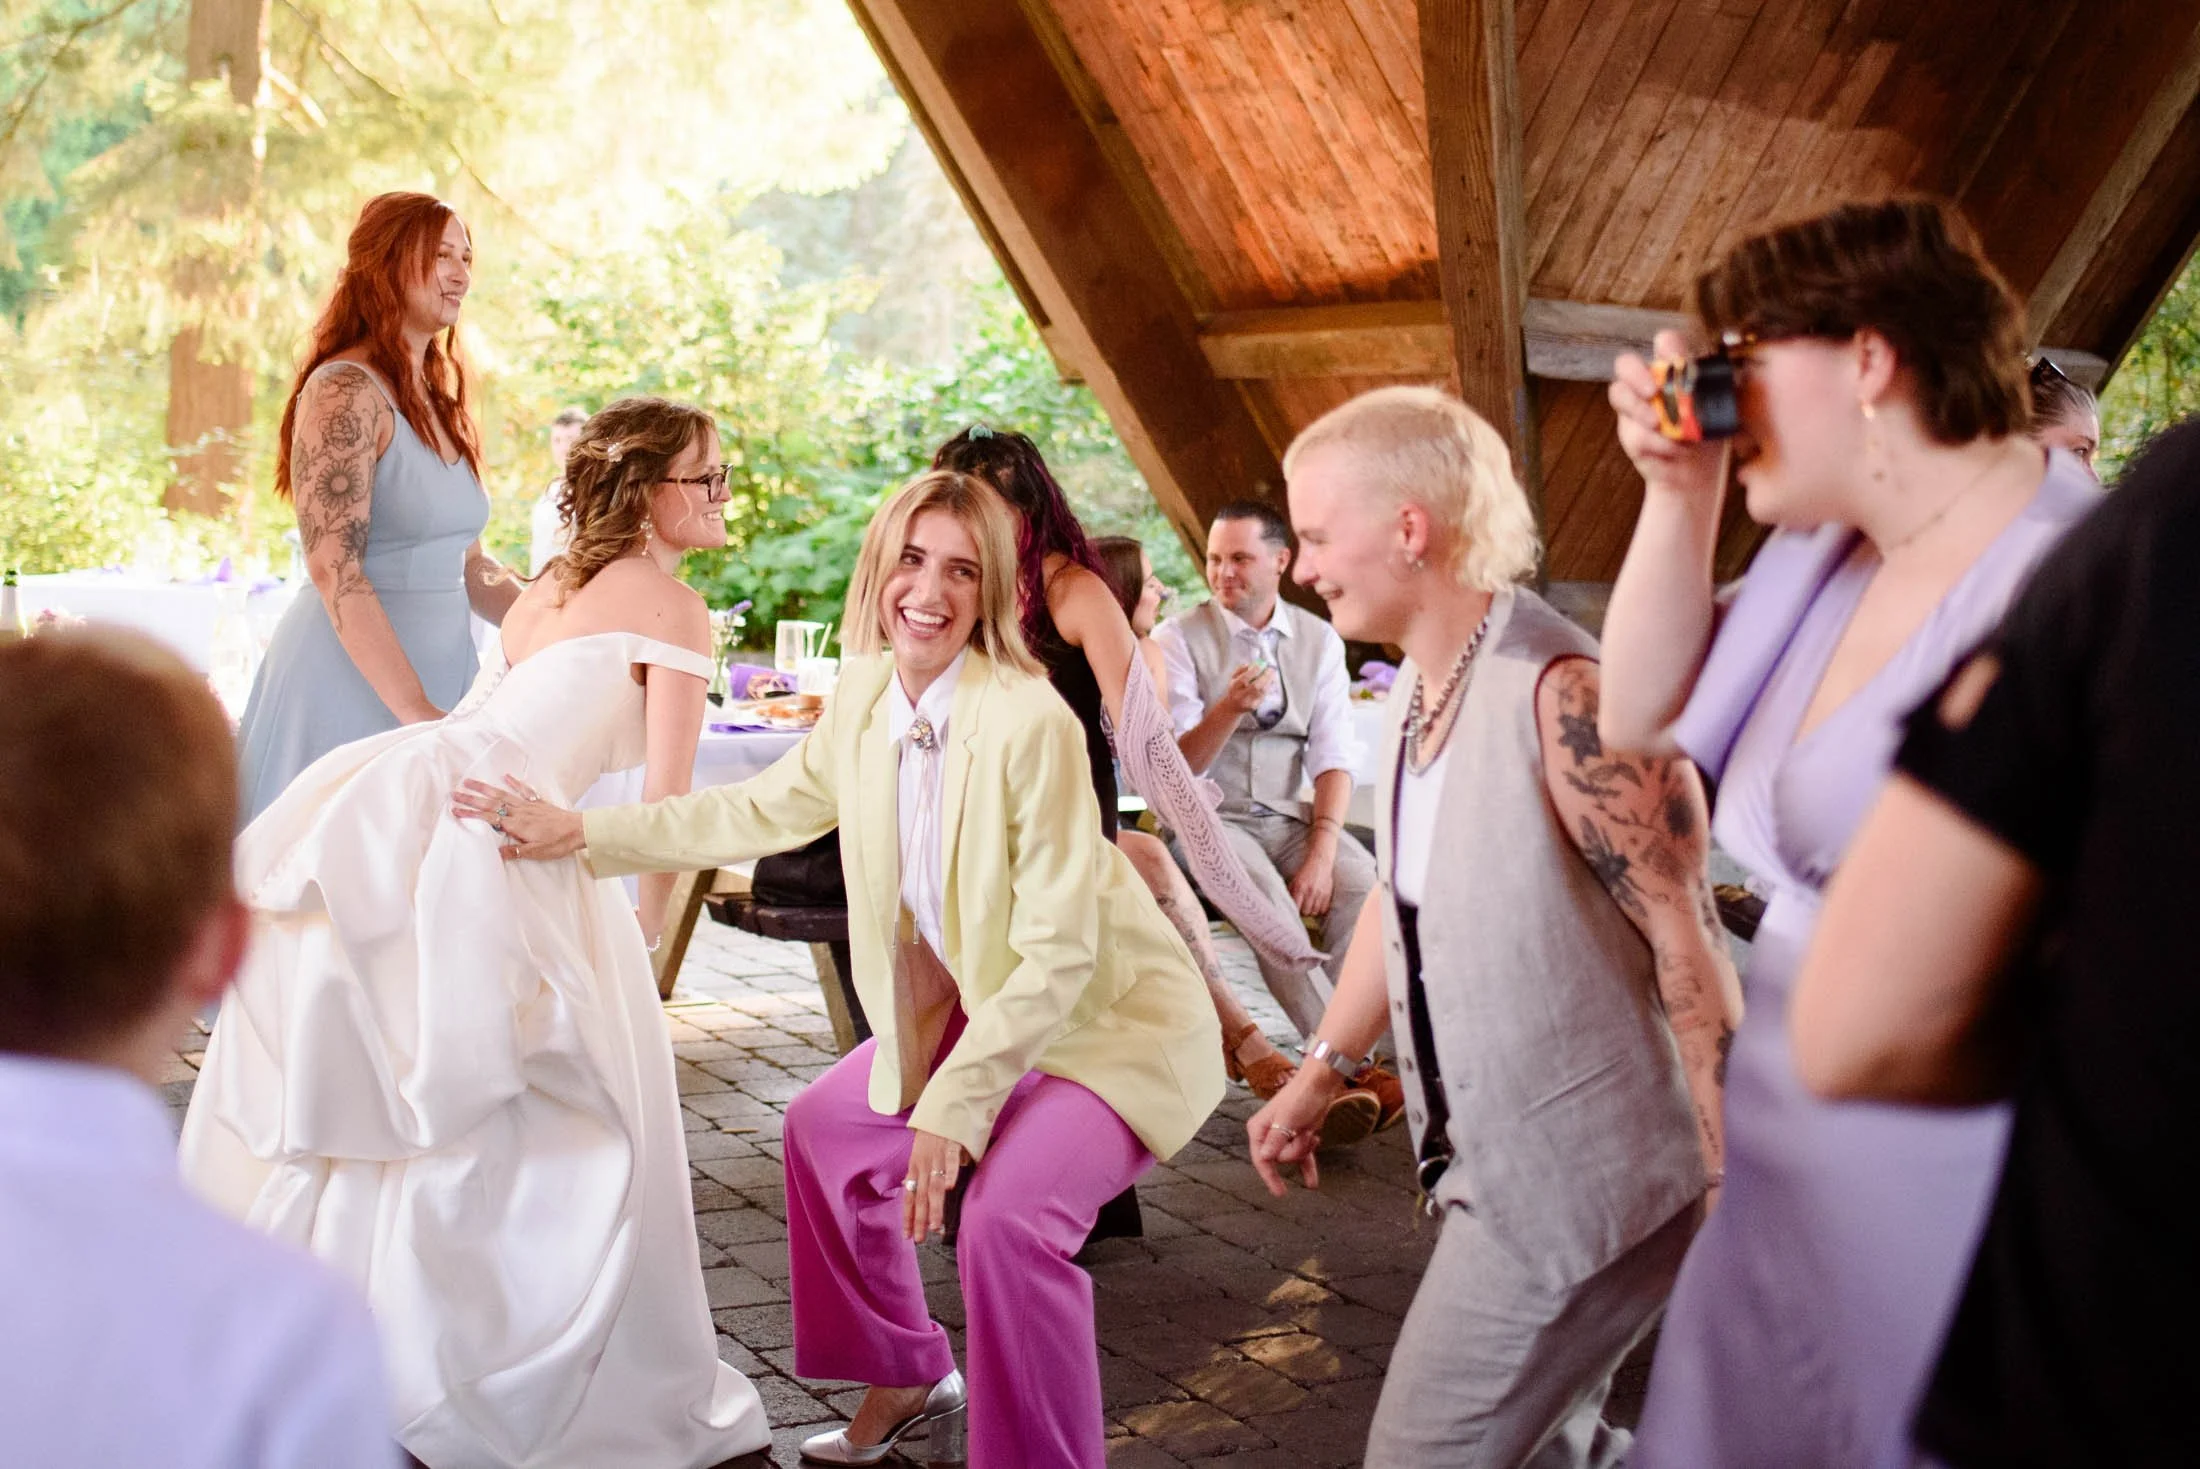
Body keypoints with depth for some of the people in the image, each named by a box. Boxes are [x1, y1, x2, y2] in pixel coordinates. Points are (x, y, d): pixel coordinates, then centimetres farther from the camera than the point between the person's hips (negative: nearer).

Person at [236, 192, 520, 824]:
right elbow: (334, 568, -20)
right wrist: (417, 709, -24)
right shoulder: (345, 391, -12)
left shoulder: (440, 400, 13)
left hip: (439, 668, 8)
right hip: (352, 679, -8)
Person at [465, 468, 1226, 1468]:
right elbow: (764, 810, 9)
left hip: (1106, 1015, -8)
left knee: (1007, 1213, -27)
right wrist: (582, 833, 6)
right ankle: (908, 1381, 35)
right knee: (826, 1128, 16)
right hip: (978, 1004, 8)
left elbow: (1058, 951, -26)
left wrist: (953, 1106, -26)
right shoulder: (868, 694, -6)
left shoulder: (1030, 720, -28)